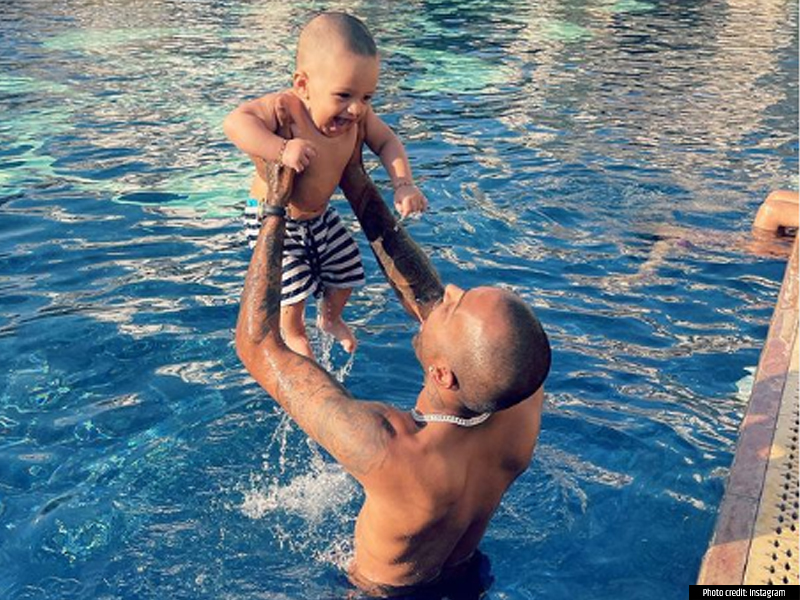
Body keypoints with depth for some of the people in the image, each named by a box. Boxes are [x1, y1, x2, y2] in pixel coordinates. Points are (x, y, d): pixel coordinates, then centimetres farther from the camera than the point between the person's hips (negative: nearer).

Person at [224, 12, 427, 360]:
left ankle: (331, 319, 49)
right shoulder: (285, 109, -35)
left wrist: (403, 184, -17)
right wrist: (281, 149, -55)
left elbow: (387, 142, -2)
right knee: (295, 285, -4)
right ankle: (293, 333, 31)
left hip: (320, 215, 6)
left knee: (347, 272, 17)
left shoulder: (358, 117, -17)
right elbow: (234, 122, -45)